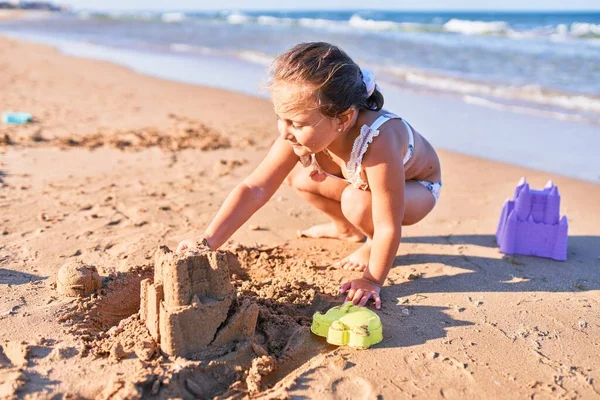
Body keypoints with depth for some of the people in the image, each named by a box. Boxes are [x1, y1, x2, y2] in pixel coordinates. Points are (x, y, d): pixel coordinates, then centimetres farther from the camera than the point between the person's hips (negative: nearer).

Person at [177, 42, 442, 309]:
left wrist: (372, 280, -28)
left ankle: (373, 245, 0)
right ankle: (347, 229, 17)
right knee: (296, 176, -7)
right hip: (359, 179, 6)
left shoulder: (377, 143, -46)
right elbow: (255, 189, -30)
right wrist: (209, 241, -39)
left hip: (417, 186, -6)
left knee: (358, 203, -35)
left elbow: (388, 227, -37)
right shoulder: (301, 134, -28)